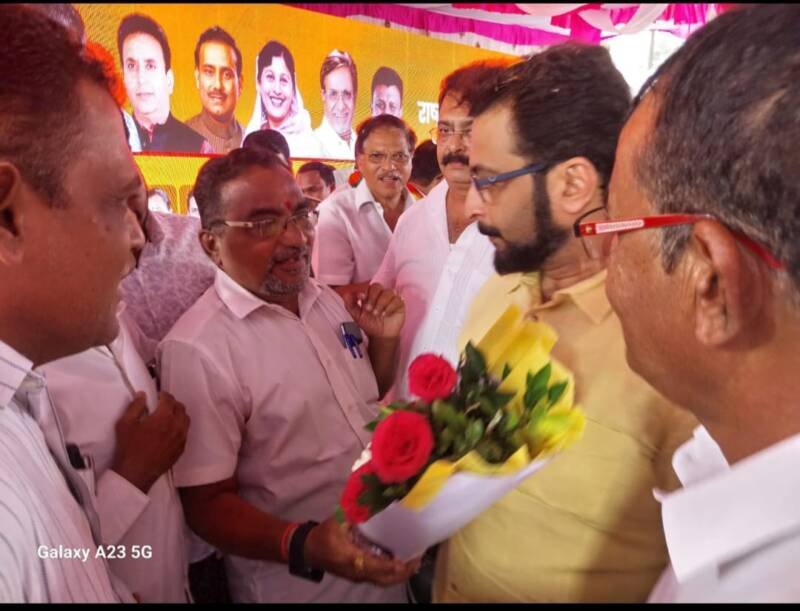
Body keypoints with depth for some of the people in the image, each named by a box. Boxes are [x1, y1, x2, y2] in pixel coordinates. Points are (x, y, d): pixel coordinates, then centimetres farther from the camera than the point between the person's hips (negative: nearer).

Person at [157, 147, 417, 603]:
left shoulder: (326, 297, 0)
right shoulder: (197, 349, -22)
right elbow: (207, 503, -19)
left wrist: (384, 341, -7)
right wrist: (304, 546, -34)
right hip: (301, 582, -6)